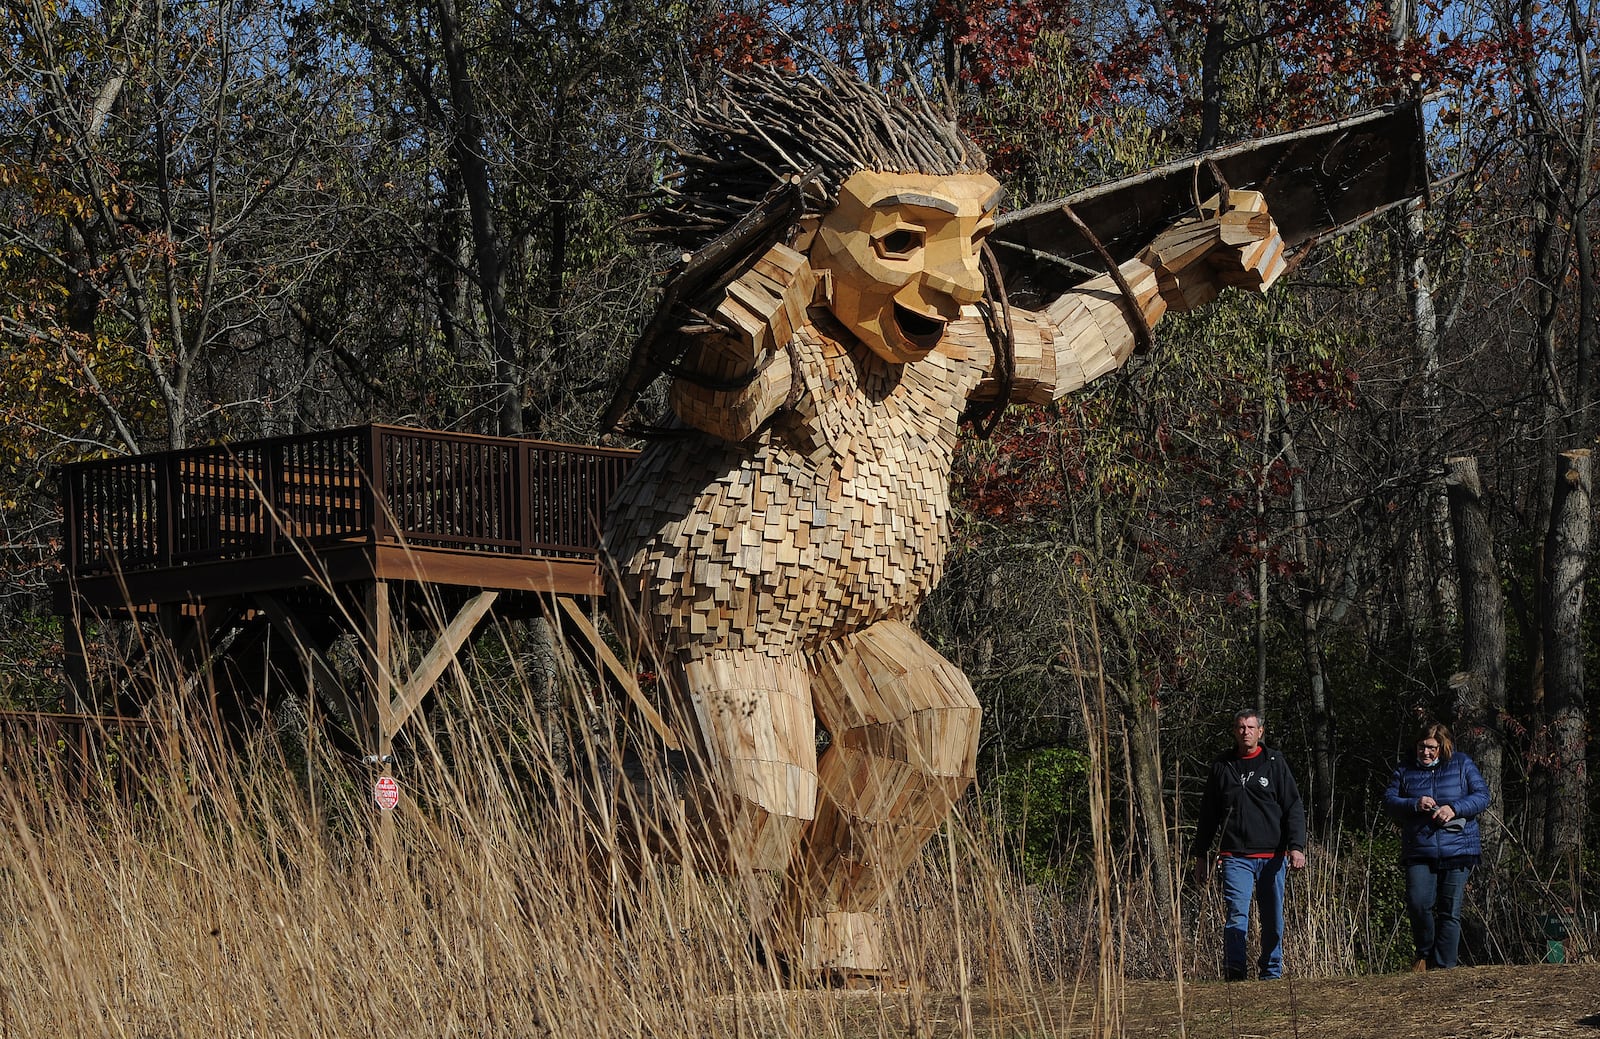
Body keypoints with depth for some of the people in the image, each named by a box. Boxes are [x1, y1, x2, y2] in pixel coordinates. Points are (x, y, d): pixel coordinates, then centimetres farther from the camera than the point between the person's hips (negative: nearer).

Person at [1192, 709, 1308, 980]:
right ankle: (1235, 973, -15)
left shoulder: (1275, 763, 7)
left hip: (1272, 855, 0)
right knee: (1237, 915, -14)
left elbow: (1294, 808, 3)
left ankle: (1271, 973, 17)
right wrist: (1201, 854, 16)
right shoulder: (1222, 767, 11)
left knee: (1273, 920, 5)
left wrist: (1296, 846, -10)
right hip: (1236, 856, 0)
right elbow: (1207, 815, 18)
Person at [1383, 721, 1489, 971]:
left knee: (1450, 911, -2)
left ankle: (1444, 965, 5)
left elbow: (1482, 796, 1)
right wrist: (1415, 804, -13)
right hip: (1419, 853, 1)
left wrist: (1454, 808, -15)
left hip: (1458, 851, -1)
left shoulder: (1462, 765, 6)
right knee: (1417, 904, -16)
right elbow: (1389, 801, 6)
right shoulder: (1405, 770, 11)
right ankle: (1425, 954, 8)